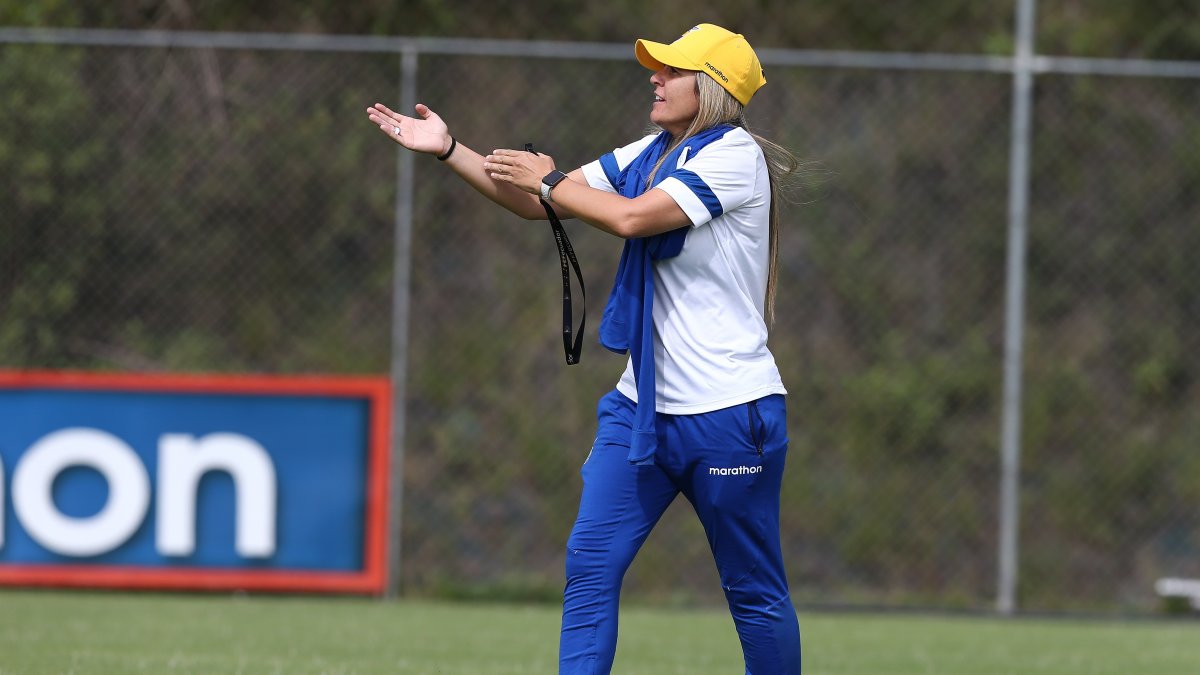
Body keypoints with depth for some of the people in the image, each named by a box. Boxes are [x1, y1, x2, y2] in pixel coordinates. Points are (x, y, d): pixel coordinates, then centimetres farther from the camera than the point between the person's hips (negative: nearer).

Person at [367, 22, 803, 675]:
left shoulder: (733, 155, -12)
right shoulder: (650, 155, 13)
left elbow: (633, 217, -21)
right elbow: (537, 201, 12)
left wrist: (550, 181, -8)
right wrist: (449, 151, 3)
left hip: (728, 415, -7)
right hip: (643, 402, 7)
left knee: (754, 593, 2)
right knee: (590, 565, -6)